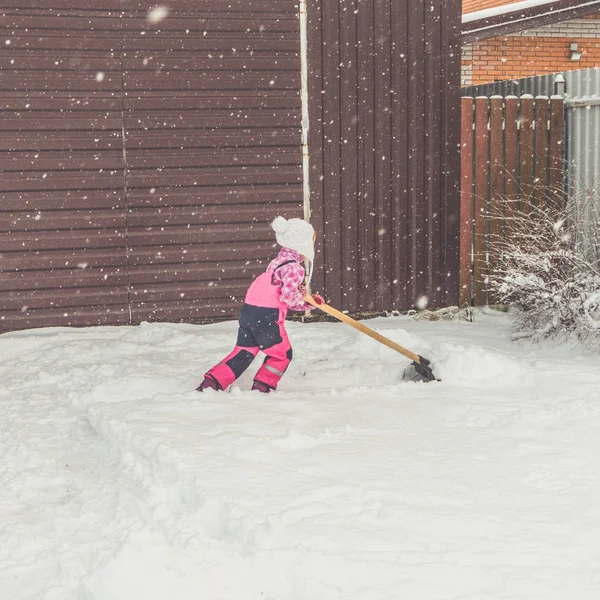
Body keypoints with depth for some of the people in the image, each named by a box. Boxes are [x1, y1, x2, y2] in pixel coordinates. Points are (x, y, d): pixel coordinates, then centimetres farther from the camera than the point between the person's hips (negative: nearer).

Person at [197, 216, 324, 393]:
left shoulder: (279, 262, 22)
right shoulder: (293, 267, -10)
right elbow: (289, 296, -22)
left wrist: (309, 303, 15)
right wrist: (302, 298, 0)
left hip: (250, 311, 9)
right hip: (267, 314, -9)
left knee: (243, 352, 14)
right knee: (282, 354, 10)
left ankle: (211, 381, 7)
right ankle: (262, 387, 13)